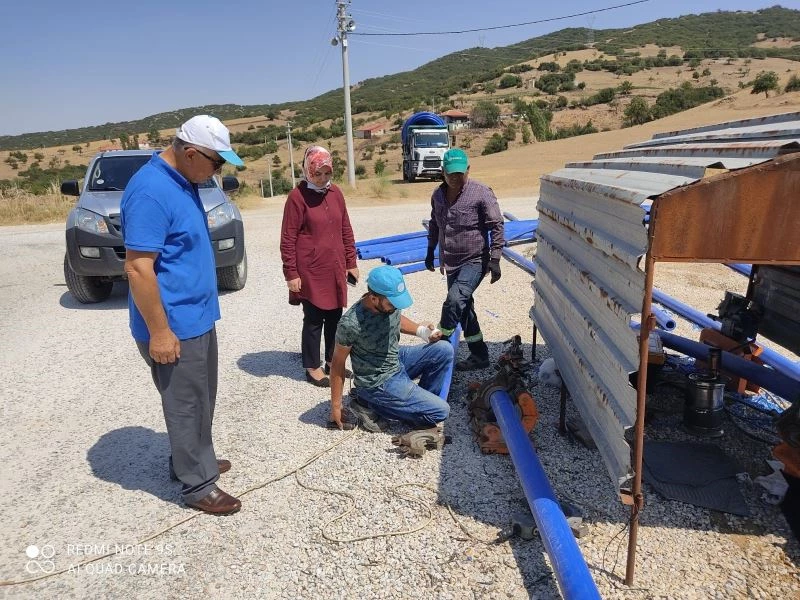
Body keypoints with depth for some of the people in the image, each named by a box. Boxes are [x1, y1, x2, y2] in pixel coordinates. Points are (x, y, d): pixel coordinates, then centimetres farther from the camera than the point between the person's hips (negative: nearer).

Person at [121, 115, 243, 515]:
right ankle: (197, 484, 21)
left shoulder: (183, 182, 8)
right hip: (175, 325, -9)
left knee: (201, 400, 21)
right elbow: (138, 267, -25)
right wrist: (159, 331, -22)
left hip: (197, 317, 10)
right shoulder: (151, 190, -23)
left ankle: (192, 460, 39)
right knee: (186, 405, 5)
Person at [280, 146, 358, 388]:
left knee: (335, 315, 13)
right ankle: (312, 367, 18)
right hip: (311, 272, -6)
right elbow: (288, 239, -10)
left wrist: (351, 262, 12)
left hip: (335, 270, 6)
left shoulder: (336, 193, 7)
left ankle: (332, 360, 30)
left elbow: (346, 230, 13)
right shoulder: (297, 196, -10)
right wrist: (291, 273, -11)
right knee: (314, 319, 3)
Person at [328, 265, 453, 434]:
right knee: (440, 411, -9)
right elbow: (338, 363, -16)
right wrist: (336, 406, -9)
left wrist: (421, 330, -4)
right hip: (378, 383, -7)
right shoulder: (351, 324, -30)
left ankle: (420, 402, 7)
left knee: (444, 350, -6)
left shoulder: (391, 304, -11)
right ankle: (371, 405, 0)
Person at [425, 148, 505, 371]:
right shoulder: (438, 195, 4)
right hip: (451, 263, 7)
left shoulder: (481, 193, -14)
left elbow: (496, 227, -13)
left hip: (475, 261, -7)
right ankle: (479, 355, 25)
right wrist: (430, 251, 21)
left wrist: (495, 259, -18)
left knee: (455, 300, -25)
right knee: (463, 308, 12)